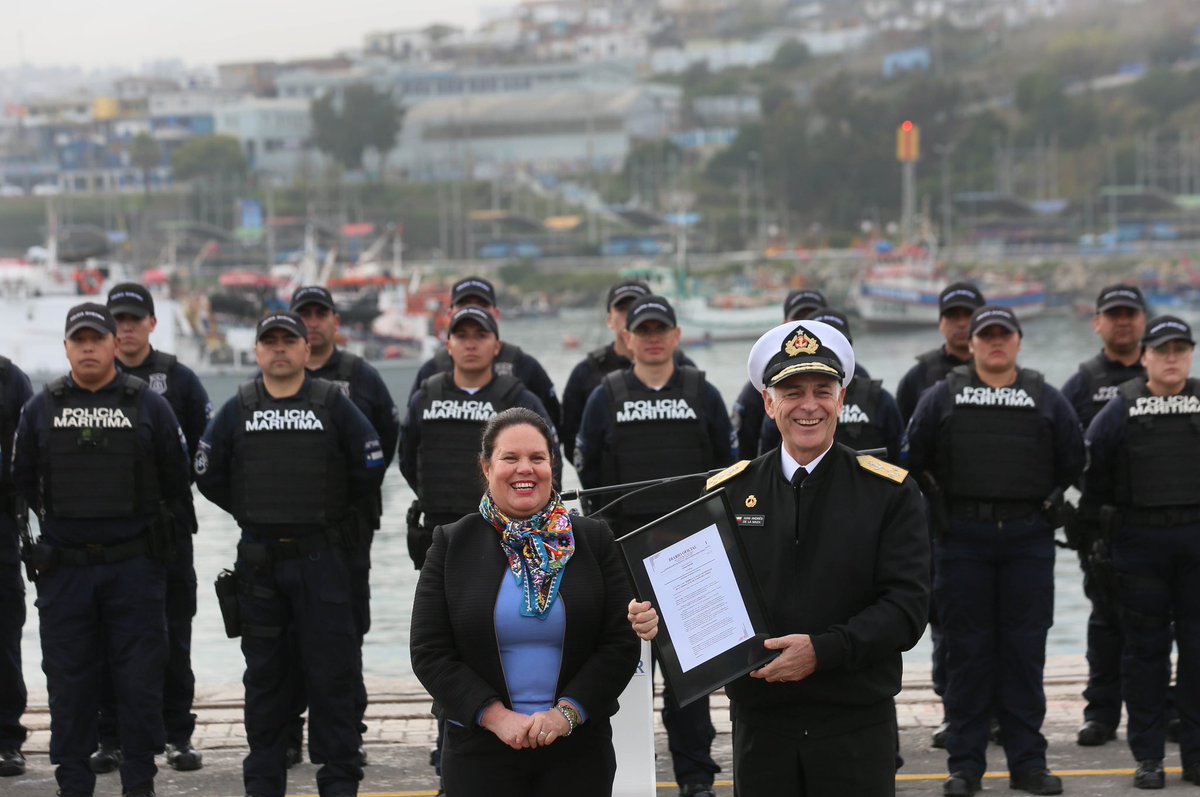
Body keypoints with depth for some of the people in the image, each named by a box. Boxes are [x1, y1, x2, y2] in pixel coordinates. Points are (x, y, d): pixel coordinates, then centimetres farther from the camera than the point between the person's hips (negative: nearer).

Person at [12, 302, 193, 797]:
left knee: (140, 681, 1)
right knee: (69, 682, 5)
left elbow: (176, 480, 8)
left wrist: (159, 532, 6)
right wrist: (56, 521, 12)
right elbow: (24, 479, 15)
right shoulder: (41, 409, 6)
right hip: (64, 570, 1)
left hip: (134, 567, -1)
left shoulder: (148, 405, 2)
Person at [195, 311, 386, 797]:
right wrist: (252, 514, 11)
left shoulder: (334, 405, 0)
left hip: (323, 560, -2)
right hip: (258, 561, 2)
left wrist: (345, 518, 8)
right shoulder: (237, 410, 5)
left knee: (331, 670, -1)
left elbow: (370, 467, 3)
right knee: (265, 674, 9)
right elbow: (209, 474, 11)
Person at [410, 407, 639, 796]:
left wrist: (567, 712, -13)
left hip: (578, 748, 1)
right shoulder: (452, 544, 2)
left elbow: (622, 642, 0)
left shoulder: (594, 541, 4)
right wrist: (496, 716, -13)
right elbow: (429, 651, -2)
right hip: (481, 750, 0)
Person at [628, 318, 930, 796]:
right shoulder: (728, 492, 6)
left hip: (857, 725, -1)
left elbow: (906, 605, -8)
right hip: (761, 725, 2)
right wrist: (657, 617, -16)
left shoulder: (890, 493, 0)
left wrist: (822, 650, -20)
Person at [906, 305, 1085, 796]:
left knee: (1025, 650, 3)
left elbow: (1072, 462, 16)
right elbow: (915, 460, 9)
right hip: (962, 540, -1)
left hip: (1029, 539, 1)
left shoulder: (1047, 400, 7)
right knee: (968, 652, 1)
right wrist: (944, 505, 10)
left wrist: (1043, 505, 14)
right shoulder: (942, 398, 4)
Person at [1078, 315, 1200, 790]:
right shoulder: (1120, 411, 2)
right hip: (1140, 542, -1)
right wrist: (1100, 527, 5)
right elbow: (1091, 470, 6)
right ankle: (1147, 757, 10)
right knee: (1145, 650, 4)